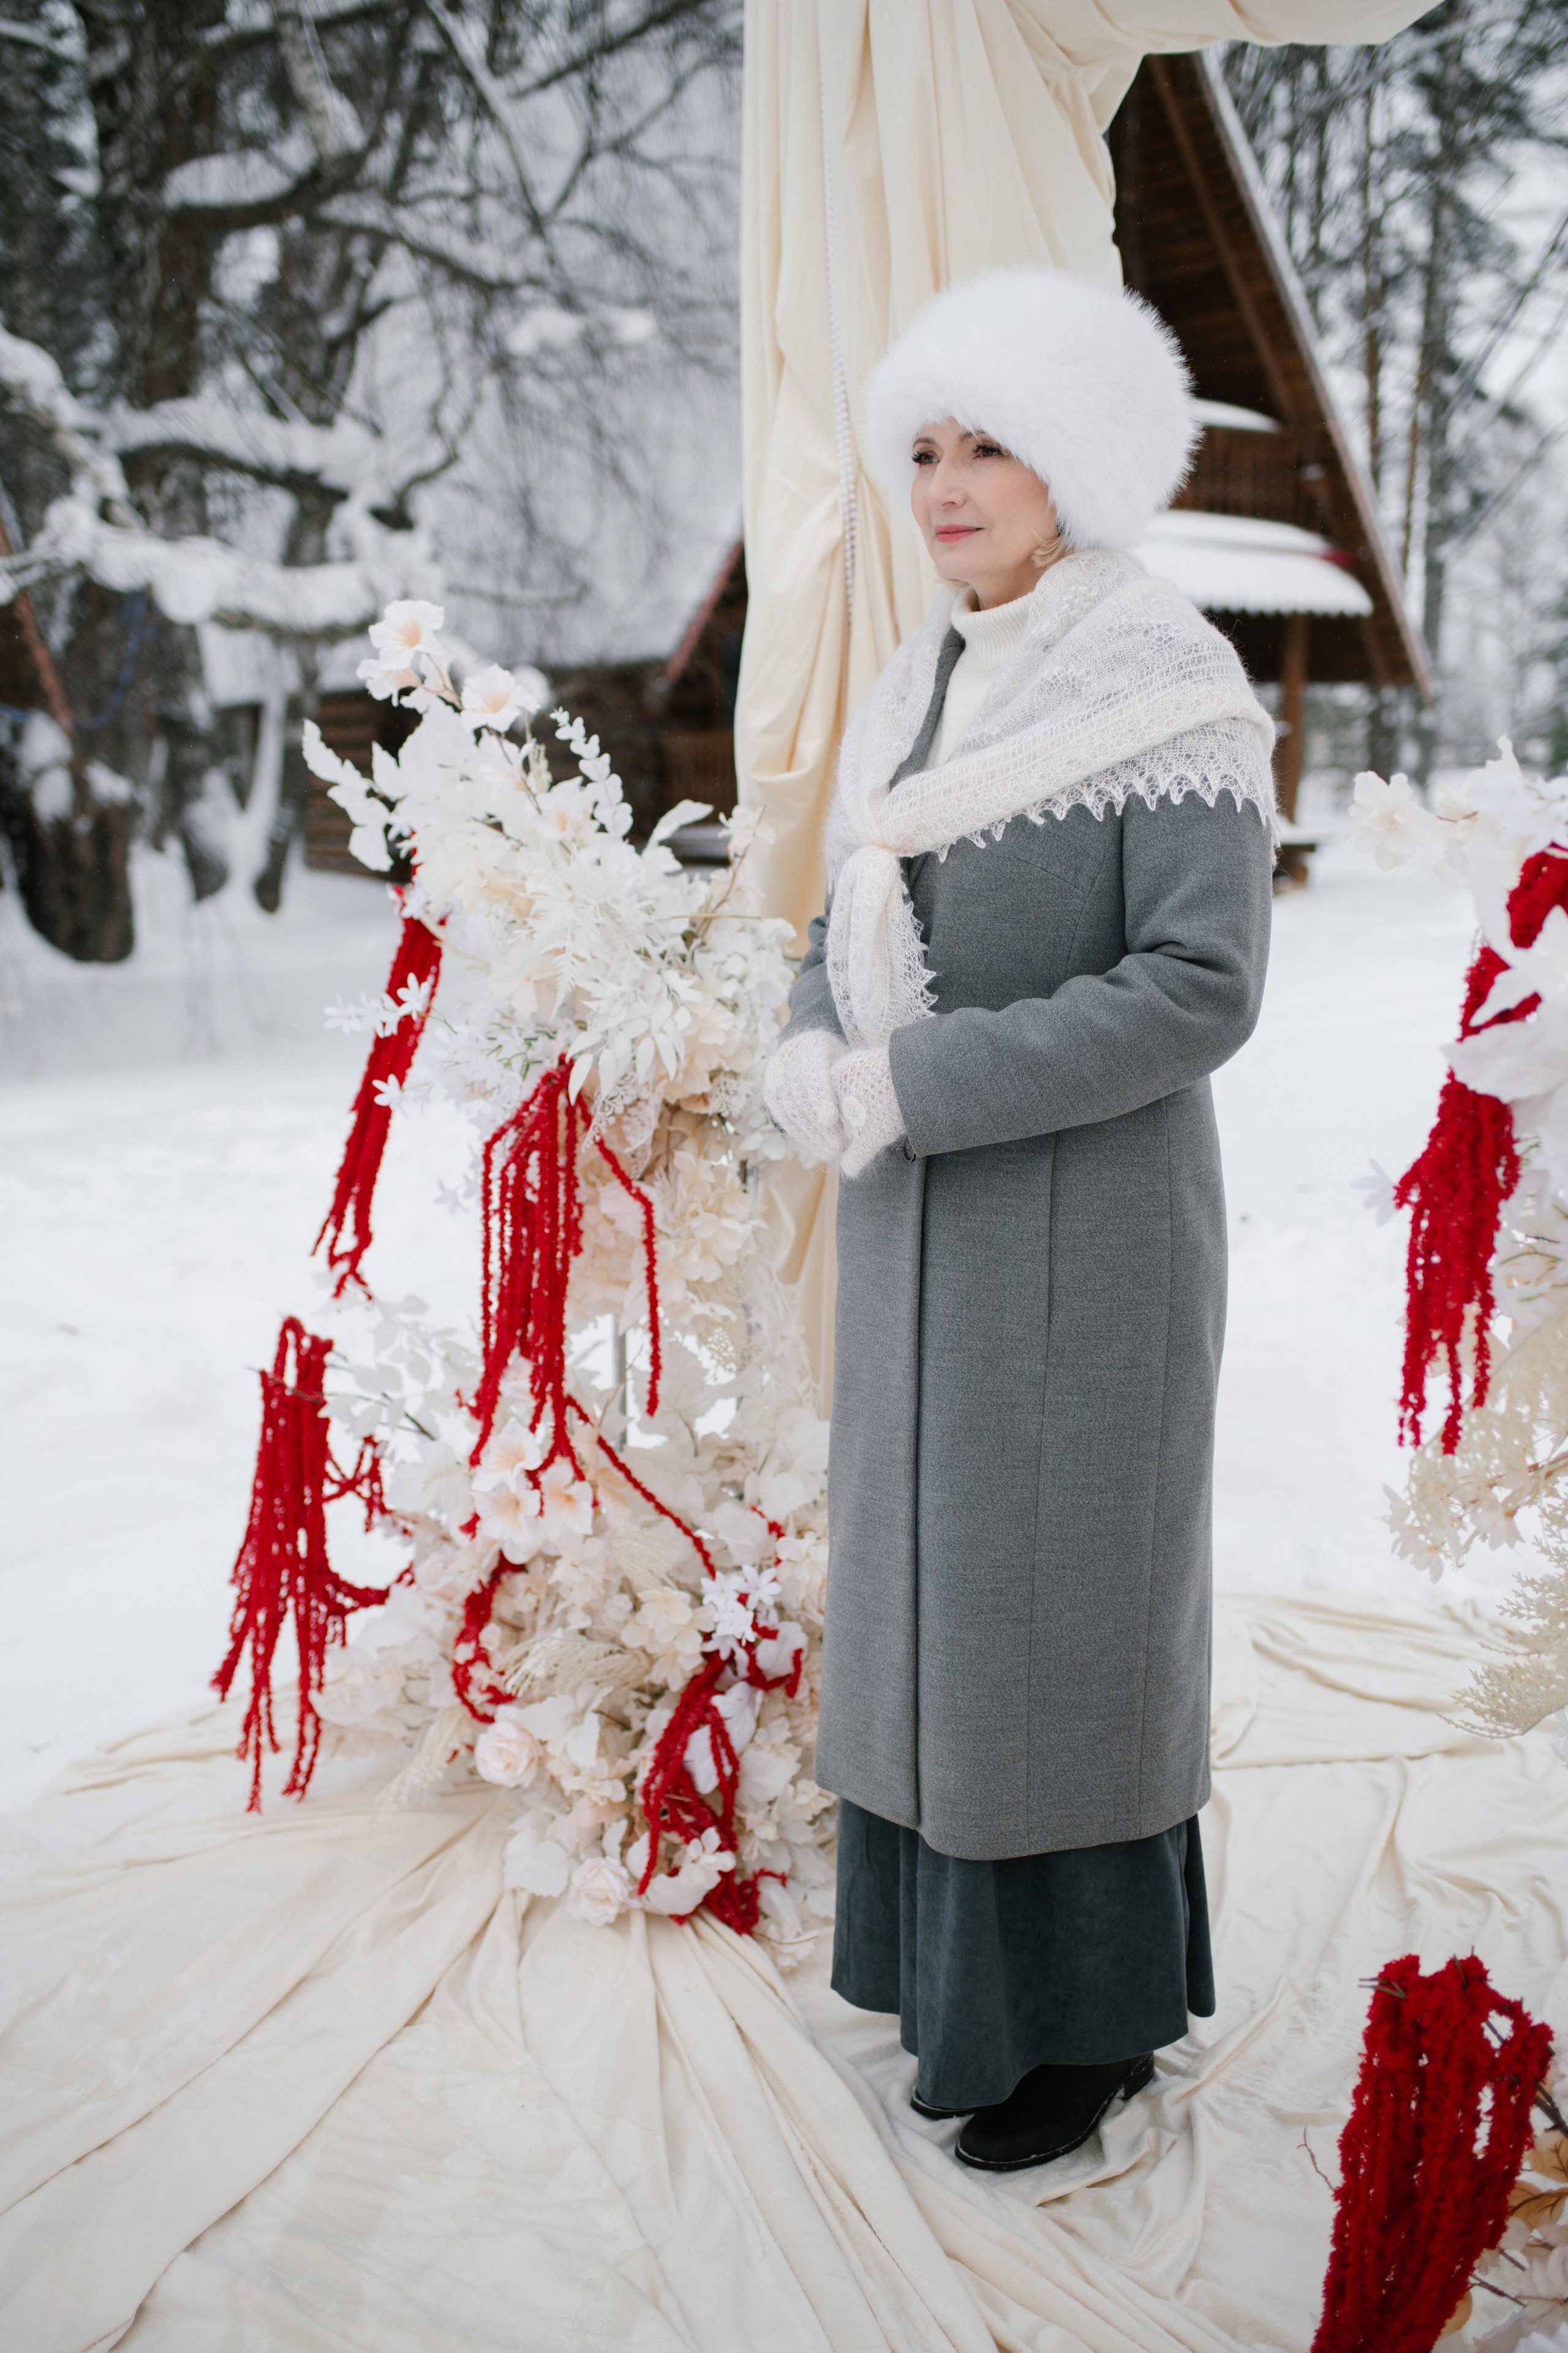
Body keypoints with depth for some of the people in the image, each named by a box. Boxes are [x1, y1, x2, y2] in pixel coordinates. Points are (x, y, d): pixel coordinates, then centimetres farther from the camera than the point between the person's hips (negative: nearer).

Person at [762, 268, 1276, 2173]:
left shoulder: (1176, 688, -14)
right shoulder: (925, 691, 9)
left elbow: (1201, 990, -20)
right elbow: (850, 933, 12)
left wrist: (914, 1087, -23)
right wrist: (816, 1066, -11)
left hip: (1086, 1227, -7)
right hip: (929, 1223, 8)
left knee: (1069, 1615, 2)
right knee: (947, 1589, 15)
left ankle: (1101, 2013, 21)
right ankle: (986, 1967, 33)